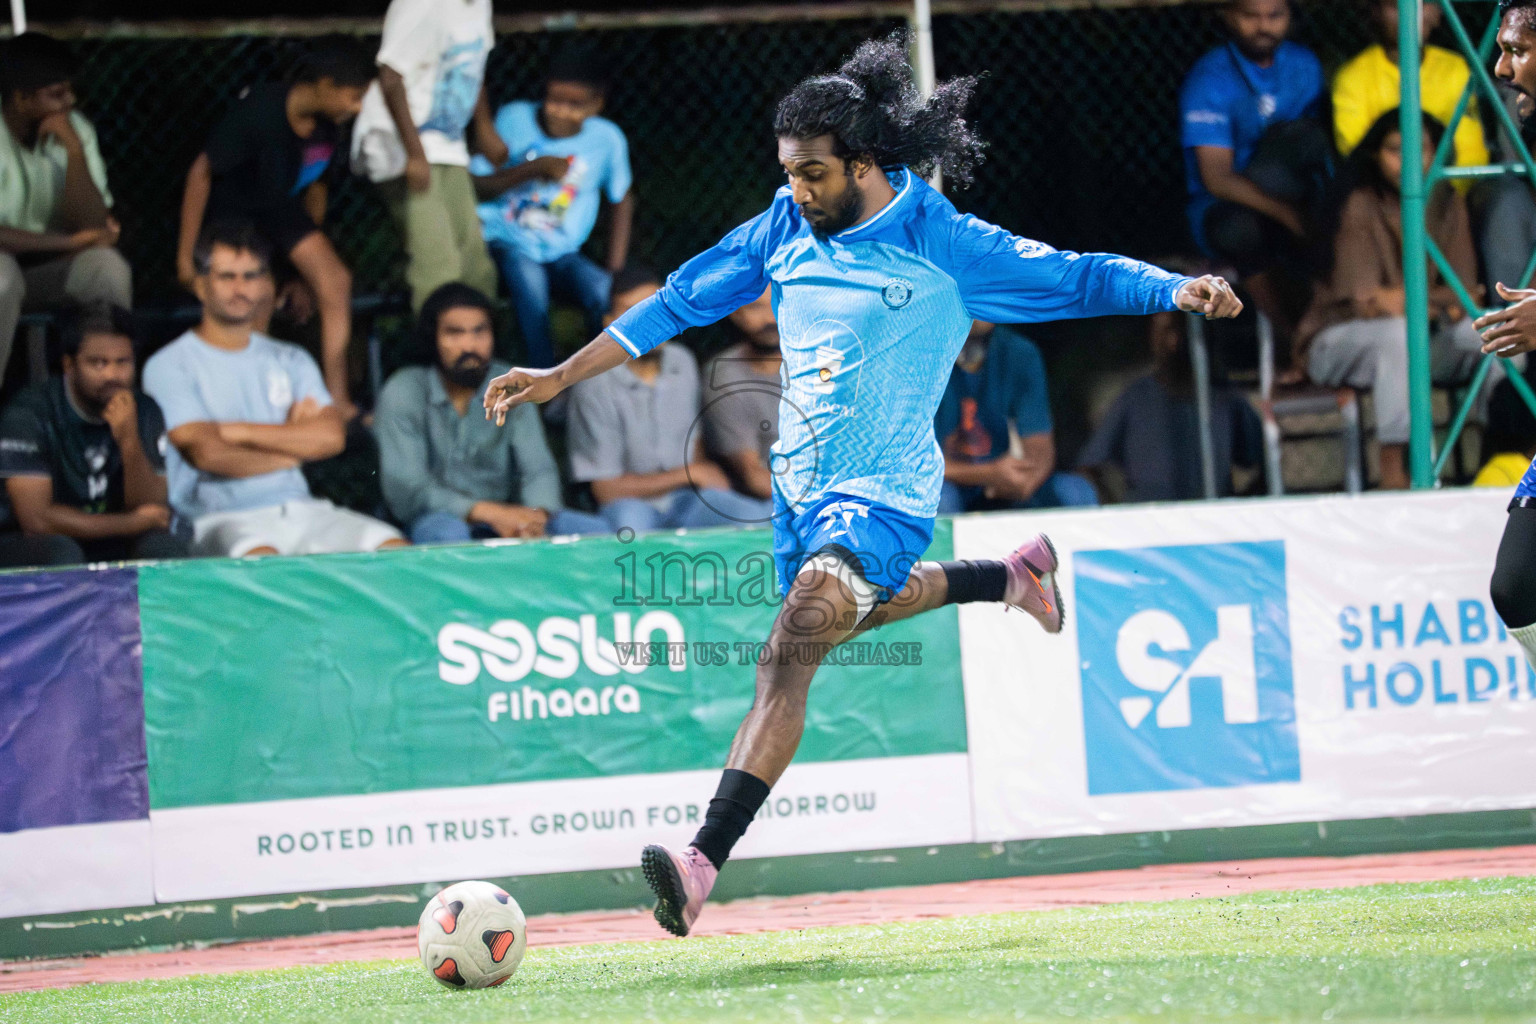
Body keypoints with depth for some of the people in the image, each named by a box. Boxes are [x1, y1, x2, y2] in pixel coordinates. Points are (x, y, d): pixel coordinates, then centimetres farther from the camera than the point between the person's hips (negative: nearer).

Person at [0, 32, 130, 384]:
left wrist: (74, 150, -22)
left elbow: (93, 227, -10)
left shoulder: (74, 129, -4)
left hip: (49, 267, 4)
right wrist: (68, 241, -19)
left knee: (109, 266, -25)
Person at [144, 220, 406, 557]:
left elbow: (332, 436, 4)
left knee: (393, 549, -21)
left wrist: (240, 431, -5)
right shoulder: (170, 366, 3)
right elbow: (207, 454, -10)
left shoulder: (290, 361, 20)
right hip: (224, 520, -5)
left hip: (299, 512, 6)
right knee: (260, 558, -41)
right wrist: (294, 442, 4)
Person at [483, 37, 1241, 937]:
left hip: (882, 497, -8)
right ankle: (1015, 577, 53)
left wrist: (1177, 290, -22)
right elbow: (682, 300, 11)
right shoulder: (784, 229, 3)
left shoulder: (944, 245, -11)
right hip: (802, 487, 8)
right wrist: (561, 377, 10)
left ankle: (704, 863, -34)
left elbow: (1076, 280, -6)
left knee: (791, 651, -24)